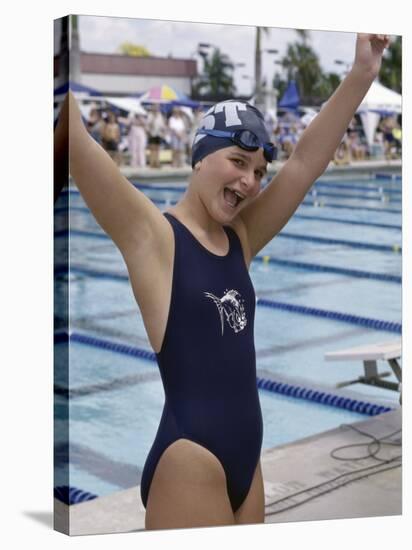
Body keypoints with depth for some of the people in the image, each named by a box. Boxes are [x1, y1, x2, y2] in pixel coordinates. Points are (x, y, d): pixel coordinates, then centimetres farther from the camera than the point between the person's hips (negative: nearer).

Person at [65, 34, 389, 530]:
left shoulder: (241, 239, 11)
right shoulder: (150, 234, -7)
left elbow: (306, 161, 9)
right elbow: (76, 139, -18)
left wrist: (361, 75, 5)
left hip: (245, 458, 8)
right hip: (188, 461, -7)